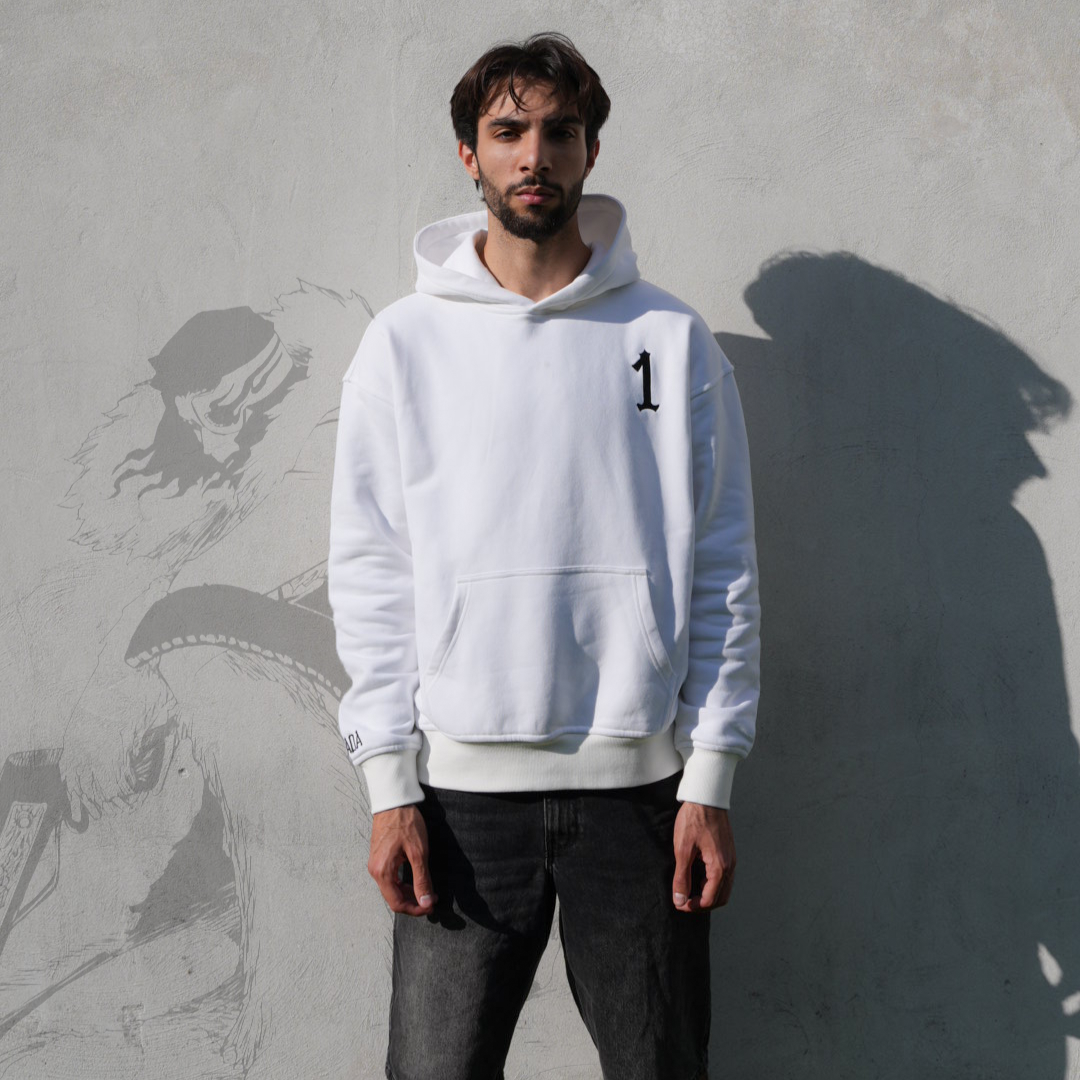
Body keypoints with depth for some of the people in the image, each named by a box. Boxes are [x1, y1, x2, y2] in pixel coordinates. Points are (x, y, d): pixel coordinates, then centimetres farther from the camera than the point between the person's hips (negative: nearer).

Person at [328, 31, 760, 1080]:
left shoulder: (672, 338, 5)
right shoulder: (406, 341, 5)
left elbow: (721, 569, 3)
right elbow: (369, 571, 2)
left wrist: (710, 781, -3)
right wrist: (390, 784, -4)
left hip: (639, 777, 0)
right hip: (460, 779, 0)